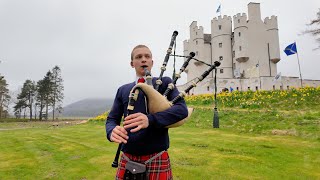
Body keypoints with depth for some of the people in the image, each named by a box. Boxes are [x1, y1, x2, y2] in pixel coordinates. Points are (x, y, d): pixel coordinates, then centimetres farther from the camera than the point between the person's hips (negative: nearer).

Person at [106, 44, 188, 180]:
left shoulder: (165, 83, 1)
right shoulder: (123, 90, 10)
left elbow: (182, 109, -12)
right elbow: (112, 119, 10)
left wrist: (150, 119, -27)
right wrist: (112, 131, -15)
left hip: (157, 159, -2)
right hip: (127, 159, 3)